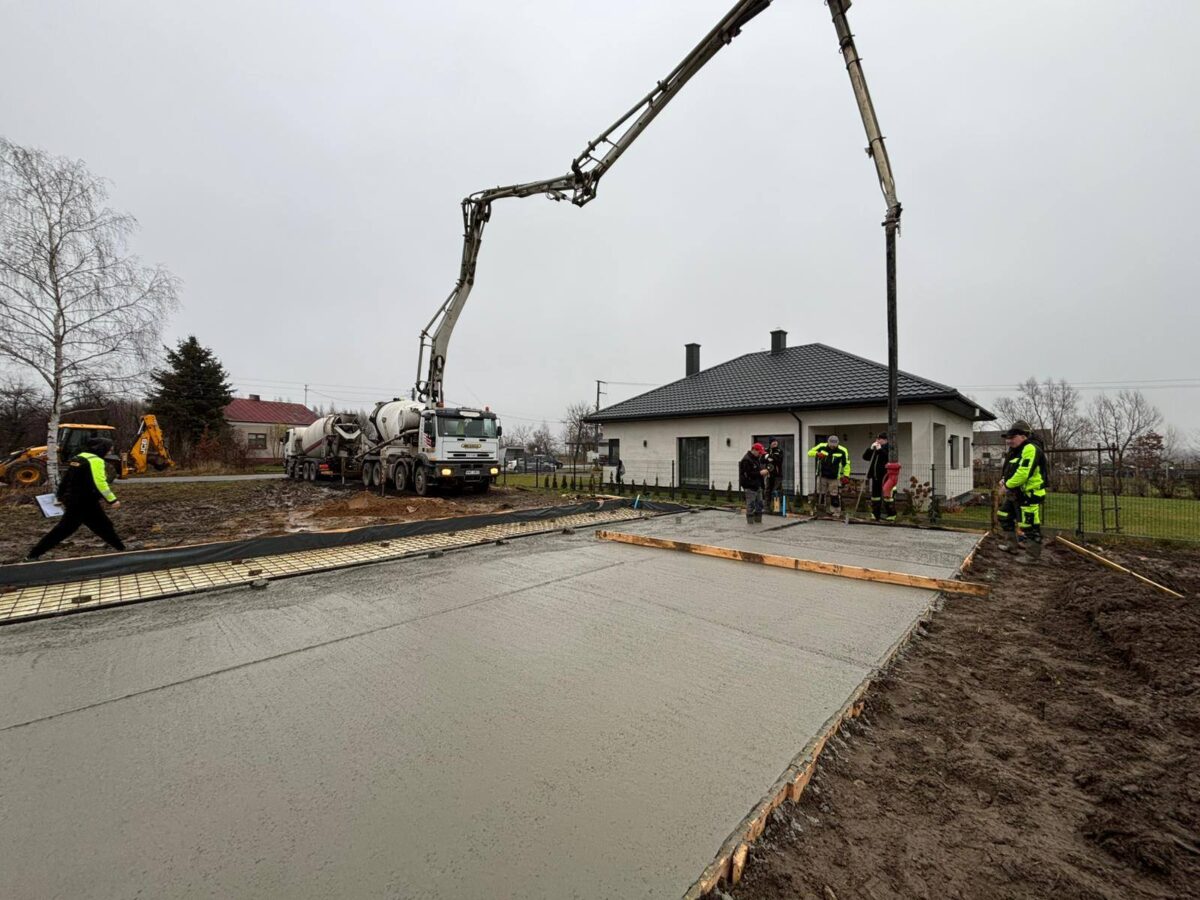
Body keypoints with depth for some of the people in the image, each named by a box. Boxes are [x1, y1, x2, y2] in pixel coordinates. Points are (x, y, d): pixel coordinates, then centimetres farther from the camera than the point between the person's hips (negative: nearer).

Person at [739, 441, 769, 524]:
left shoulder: (757, 458, 15)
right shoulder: (746, 460, -17)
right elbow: (748, 474, -24)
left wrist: (763, 473, 10)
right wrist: (760, 473, -21)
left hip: (757, 485, 10)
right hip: (750, 486, -10)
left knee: (759, 504, 14)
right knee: (751, 505, -4)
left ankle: (758, 520, 24)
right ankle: (750, 521, 4)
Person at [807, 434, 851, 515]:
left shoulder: (843, 451, -8)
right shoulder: (822, 447, -7)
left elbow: (846, 464, 0)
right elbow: (810, 452, -5)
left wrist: (846, 476, -5)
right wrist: (817, 454, -26)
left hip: (834, 478, -1)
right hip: (822, 476, 1)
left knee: (835, 496, 1)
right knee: (820, 494, 8)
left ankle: (835, 511, 12)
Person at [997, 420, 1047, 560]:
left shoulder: (1030, 449, -20)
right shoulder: (1015, 450, 14)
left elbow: (1023, 473, -27)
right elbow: (1010, 469, 21)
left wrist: (1008, 485, -14)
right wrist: (1003, 480, 1)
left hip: (1029, 495, -11)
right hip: (1015, 494, 11)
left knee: (1030, 527, -4)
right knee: (1005, 517, 20)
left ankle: (1033, 556, 7)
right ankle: (1012, 545, 31)